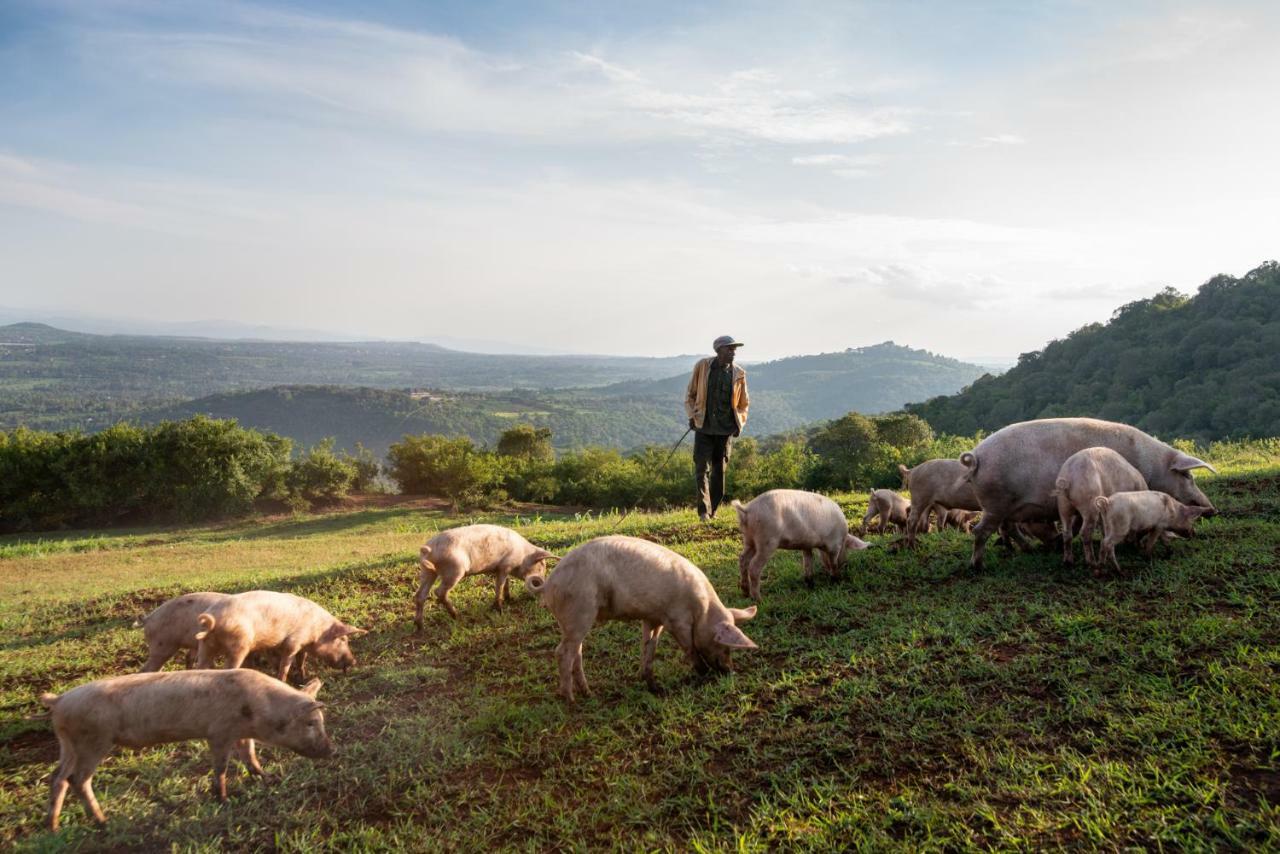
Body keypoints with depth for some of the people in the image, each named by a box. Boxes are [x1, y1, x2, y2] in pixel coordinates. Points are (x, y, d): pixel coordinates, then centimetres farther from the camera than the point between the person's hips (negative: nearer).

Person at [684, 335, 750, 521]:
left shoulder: (738, 374, 3)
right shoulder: (702, 366, -1)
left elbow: (743, 403, 15)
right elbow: (690, 394, 8)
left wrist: (740, 422, 5)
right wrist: (692, 415, -2)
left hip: (726, 429, 2)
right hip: (704, 427, -2)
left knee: (719, 470, 7)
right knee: (702, 469, -7)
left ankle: (713, 510, 17)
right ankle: (704, 511, -5)